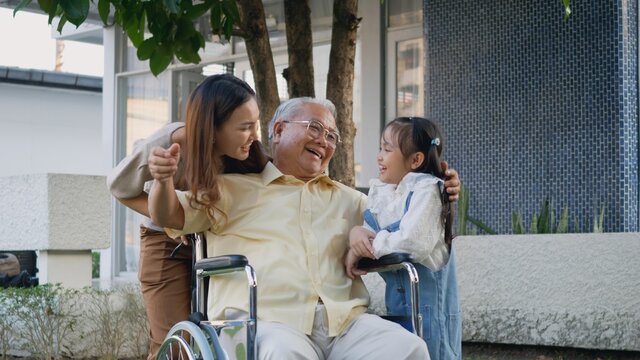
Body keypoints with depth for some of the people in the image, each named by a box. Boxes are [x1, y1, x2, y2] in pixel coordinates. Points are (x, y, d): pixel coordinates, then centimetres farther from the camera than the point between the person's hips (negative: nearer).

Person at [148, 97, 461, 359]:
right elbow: (170, 216, 14)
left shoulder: (348, 199, 32)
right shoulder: (233, 186, 18)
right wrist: (163, 180, -8)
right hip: (264, 320, -4)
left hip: (346, 323, 4)